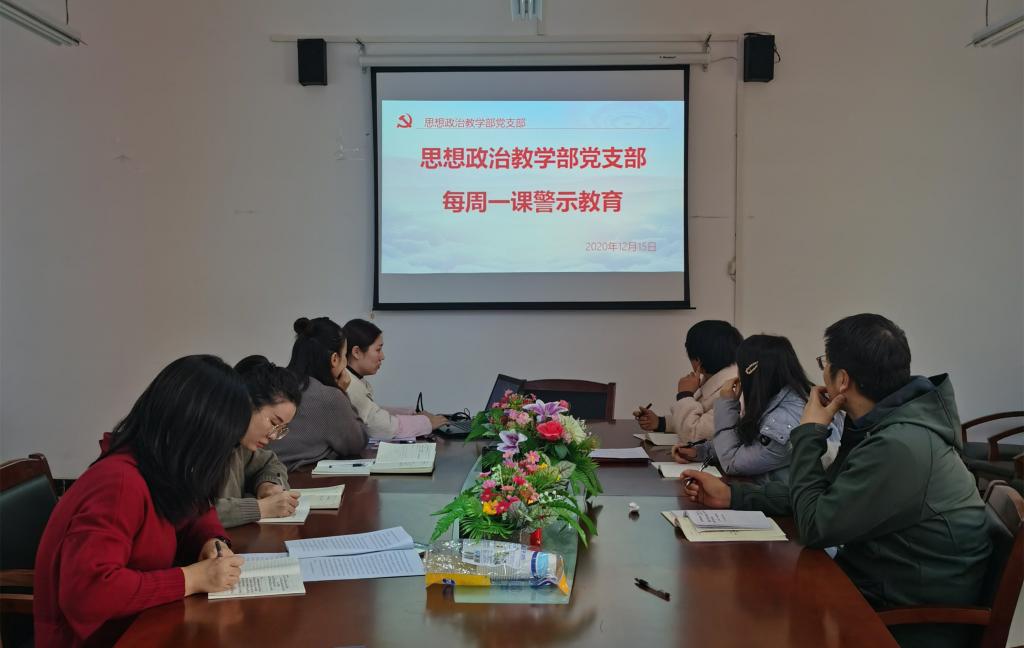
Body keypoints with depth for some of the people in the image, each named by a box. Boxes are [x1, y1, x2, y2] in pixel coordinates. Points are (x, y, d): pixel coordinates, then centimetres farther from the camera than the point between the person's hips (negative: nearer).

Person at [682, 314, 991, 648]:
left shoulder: (899, 446, -29)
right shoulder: (882, 426, 3)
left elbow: (815, 525, -21)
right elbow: (823, 495, 11)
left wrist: (809, 433, -11)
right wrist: (732, 495, 6)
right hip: (879, 588, 8)